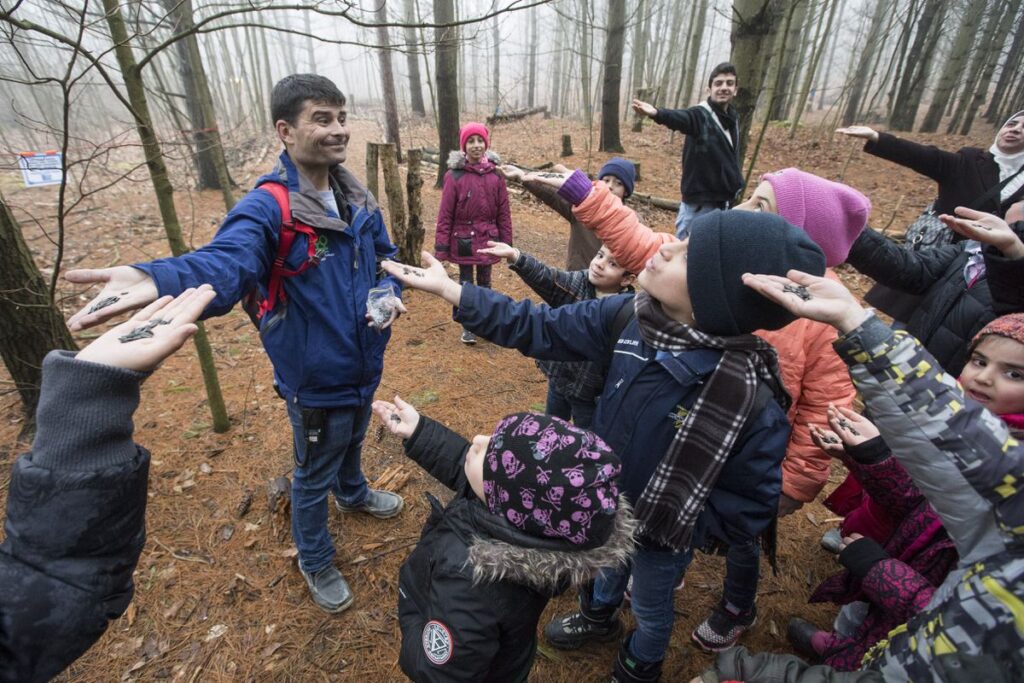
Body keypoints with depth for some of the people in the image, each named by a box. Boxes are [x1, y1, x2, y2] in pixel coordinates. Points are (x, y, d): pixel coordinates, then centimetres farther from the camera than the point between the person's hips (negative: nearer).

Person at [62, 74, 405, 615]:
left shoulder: (357, 199, -1)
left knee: (352, 442, 33)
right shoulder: (267, 208, -23)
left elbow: (384, 256, 10)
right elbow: (226, 263, -40)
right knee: (314, 473, 16)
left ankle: (353, 493, 65)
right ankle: (314, 561, 45)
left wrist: (389, 294, -10)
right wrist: (161, 280, -62)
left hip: (364, 366, 6)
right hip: (317, 379, -6)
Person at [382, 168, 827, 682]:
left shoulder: (751, 397, -37)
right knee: (605, 569, 36)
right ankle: (597, 617, 71)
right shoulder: (631, 316, -24)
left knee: (650, 608, 29)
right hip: (605, 506, 4)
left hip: (660, 537, -4)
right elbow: (541, 328, -16)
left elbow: (748, 510, -24)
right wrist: (449, 289, -18)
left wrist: (647, 523, -26)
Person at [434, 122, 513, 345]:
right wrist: (441, 247, -10)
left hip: (487, 240, 3)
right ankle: (468, 327, 24)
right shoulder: (455, 175, -11)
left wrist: (506, 243, 3)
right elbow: (445, 214, -9)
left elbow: (503, 212, 2)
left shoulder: (495, 175, -2)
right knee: (466, 283, 10)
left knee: (484, 281, 16)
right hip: (464, 240, -2)